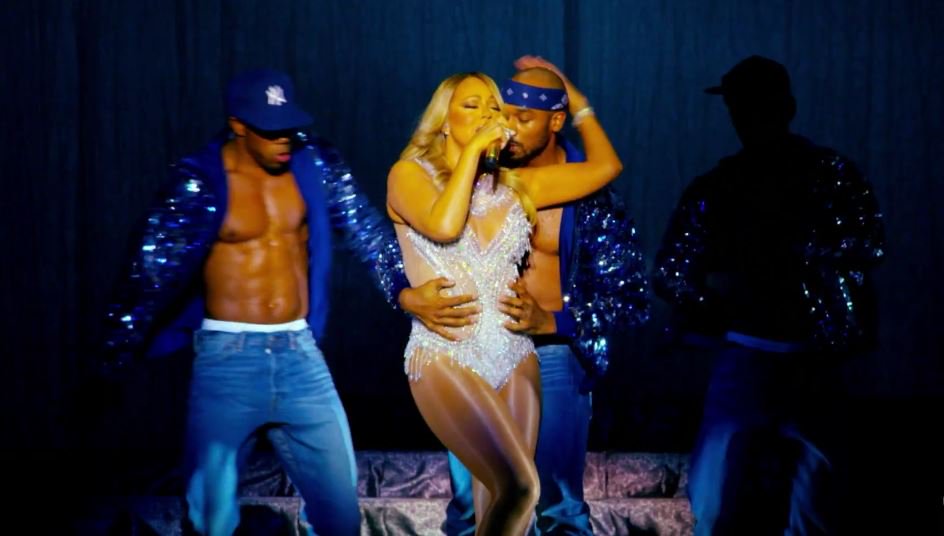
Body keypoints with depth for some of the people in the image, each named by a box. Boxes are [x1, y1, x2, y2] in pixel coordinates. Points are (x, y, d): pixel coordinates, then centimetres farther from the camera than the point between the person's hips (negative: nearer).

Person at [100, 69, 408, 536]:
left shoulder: (313, 164, 2)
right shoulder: (200, 181, -9)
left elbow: (366, 229, 1)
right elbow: (154, 269, -12)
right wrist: (114, 362, -16)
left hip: (300, 354, 3)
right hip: (228, 358, -3)